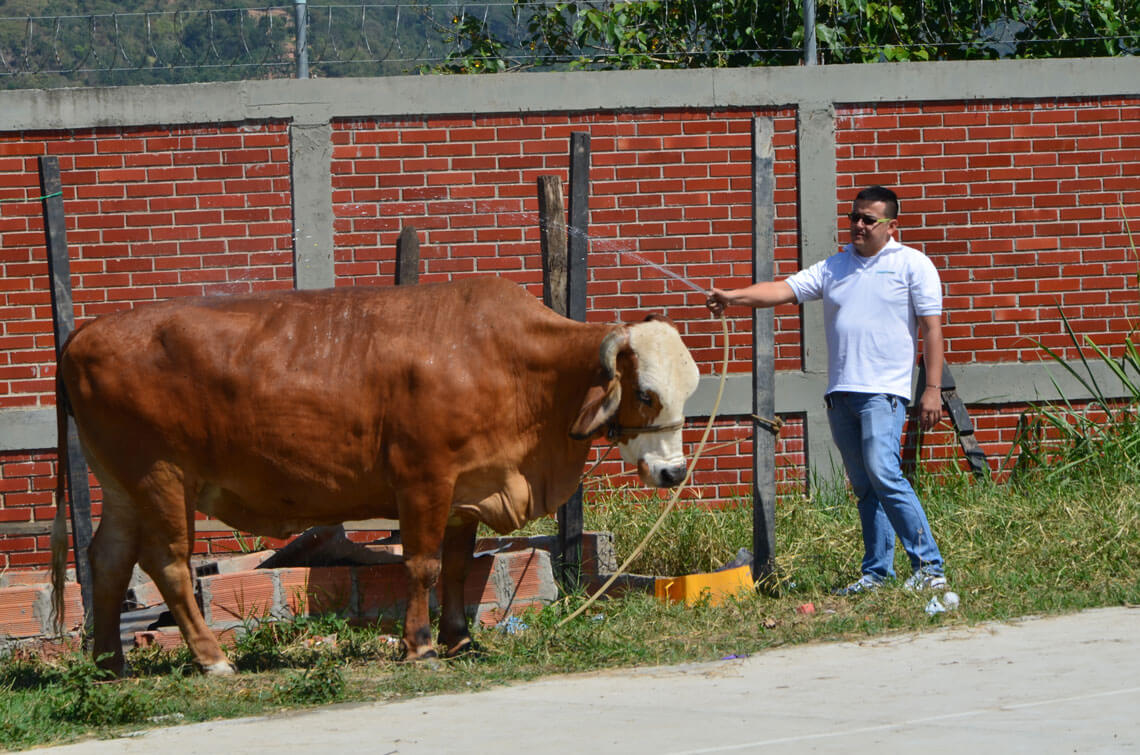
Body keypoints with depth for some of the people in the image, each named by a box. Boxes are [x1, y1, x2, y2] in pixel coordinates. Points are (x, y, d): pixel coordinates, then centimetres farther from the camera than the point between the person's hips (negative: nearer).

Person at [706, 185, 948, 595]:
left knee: (883, 474, -19)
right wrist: (734, 296, -9)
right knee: (864, 487, 6)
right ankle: (877, 572, 10)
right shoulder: (834, 267, 17)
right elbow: (785, 289, 7)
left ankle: (929, 568, -17)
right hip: (840, 392, 6)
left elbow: (932, 328, 0)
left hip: (883, 391, -6)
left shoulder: (912, 265, 3)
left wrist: (933, 389, -8)